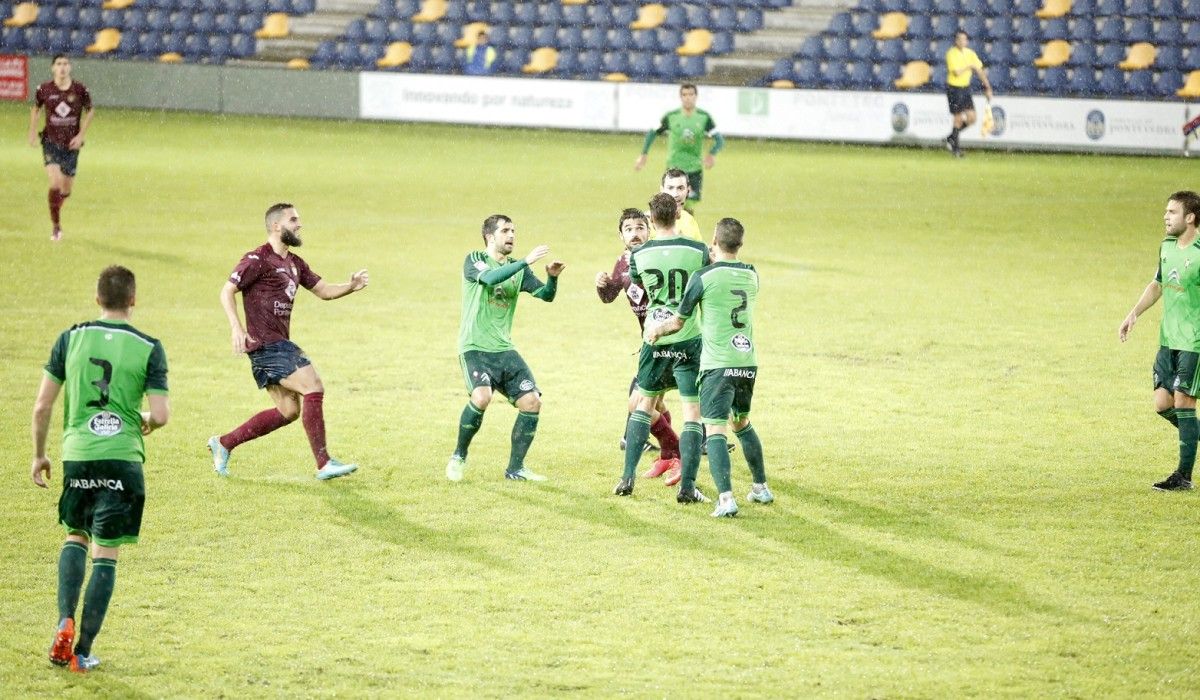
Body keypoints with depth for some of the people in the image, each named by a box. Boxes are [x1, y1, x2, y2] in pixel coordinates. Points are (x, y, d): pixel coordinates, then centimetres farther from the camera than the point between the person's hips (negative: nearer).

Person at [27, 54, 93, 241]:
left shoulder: (79, 90, -6)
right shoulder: (45, 89, -6)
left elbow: (90, 111, 7)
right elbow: (36, 109, 13)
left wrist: (81, 135, -2)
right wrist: (32, 131, 5)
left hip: (71, 144, 2)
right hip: (51, 141, -2)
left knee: (66, 189, 8)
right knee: (55, 183, -19)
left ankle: (57, 208, 43)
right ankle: (56, 226, -8)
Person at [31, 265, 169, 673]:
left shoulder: (70, 339, 1)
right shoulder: (149, 348, -4)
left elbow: (42, 406, 3)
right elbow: (160, 415, -8)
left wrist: (39, 455, 16)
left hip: (77, 455, 2)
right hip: (123, 457, -2)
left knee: (76, 537, 23)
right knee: (106, 554, 4)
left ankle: (65, 621, 2)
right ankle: (83, 651, 2)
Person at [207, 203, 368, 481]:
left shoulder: (295, 263, 17)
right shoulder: (258, 259, -9)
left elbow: (323, 291, 20)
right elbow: (227, 292, -10)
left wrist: (351, 286, 0)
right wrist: (237, 328, -22)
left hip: (281, 345, 10)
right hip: (266, 345, -10)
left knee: (288, 411, 11)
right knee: (313, 388, -15)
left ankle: (223, 443, 20)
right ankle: (323, 464, -12)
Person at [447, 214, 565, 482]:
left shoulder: (517, 269, 13)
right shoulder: (474, 260, -2)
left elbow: (546, 295, 5)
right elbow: (490, 277, -24)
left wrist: (552, 277, -16)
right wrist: (526, 261, -29)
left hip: (504, 349, 6)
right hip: (475, 347, -6)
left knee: (532, 402, -7)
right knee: (481, 397, -29)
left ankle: (516, 468, 9)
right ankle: (459, 457, -6)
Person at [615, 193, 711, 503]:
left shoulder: (639, 255, -3)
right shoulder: (698, 250, -9)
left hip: (655, 339, 2)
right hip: (689, 339, -2)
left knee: (644, 404, 19)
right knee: (693, 413, 1)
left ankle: (627, 478, 16)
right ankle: (687, 486, -4)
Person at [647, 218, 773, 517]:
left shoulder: (703, 277, -10)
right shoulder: (751, 275, 6)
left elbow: (678, 322, 1)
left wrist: (656, 330, 21)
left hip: (717, 365, -6)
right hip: (748, 361, 6)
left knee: (716, 430, -7)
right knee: (742, 424, 24)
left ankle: (726, 498, -19)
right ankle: (761, 488, 30)